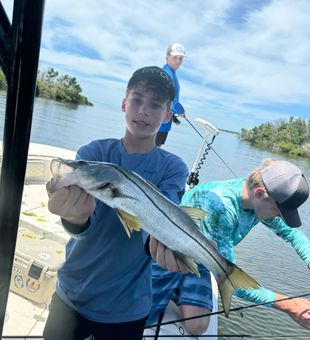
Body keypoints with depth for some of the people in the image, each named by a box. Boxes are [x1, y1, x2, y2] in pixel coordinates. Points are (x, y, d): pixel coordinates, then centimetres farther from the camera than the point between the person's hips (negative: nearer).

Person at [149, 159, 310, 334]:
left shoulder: (260, 202, -16)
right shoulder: (220, 206, -39)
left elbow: (292, 231, 2)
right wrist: (287, 305, -34)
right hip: (167, 257, -5)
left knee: (197, 326, -8)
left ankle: (176, 290, 20)